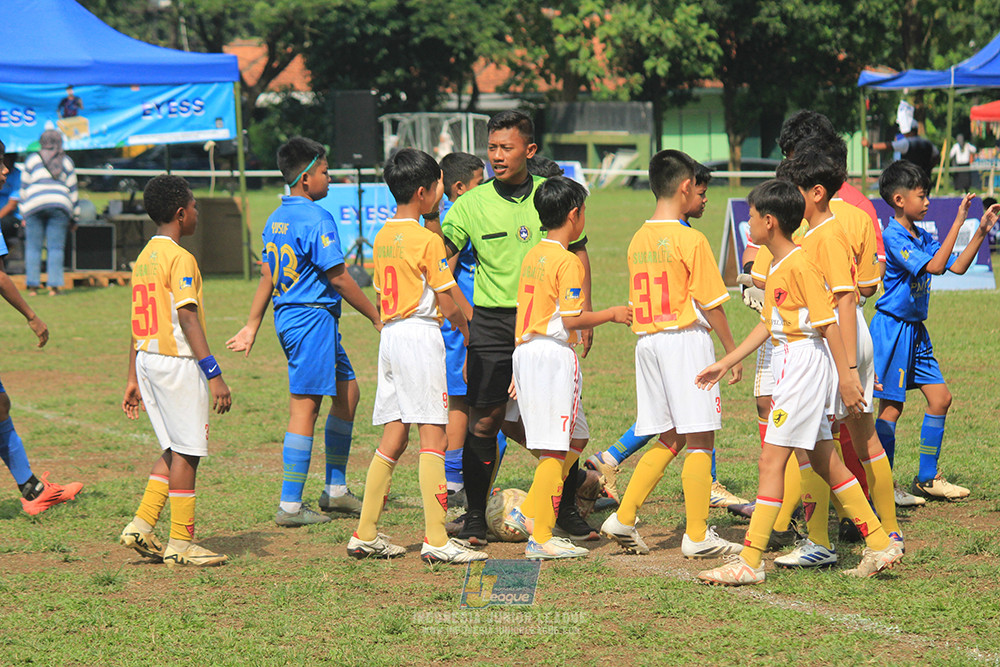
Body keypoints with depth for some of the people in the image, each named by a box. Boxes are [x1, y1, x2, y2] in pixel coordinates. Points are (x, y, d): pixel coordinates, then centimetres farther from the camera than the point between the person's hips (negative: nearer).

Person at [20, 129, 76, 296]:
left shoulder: (32, 159, 11)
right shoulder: (66, 161, 14)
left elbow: (24, 187, 10)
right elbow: (72, 190, 13)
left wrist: (24, 214, 14)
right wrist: (72, 215, 17)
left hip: (34, 205, -1)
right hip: (60, 204, 1)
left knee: (33, 247, 2)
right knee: (56, 247, 0)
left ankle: (32, 285, -5)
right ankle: (54, 285, -8)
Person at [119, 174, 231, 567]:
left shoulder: (144, 257, 13)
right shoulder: (180, 258, -13)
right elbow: (187, 318, -20)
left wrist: (134, 380, 19)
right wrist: (214, 375, -21)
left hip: (148, 359, 9)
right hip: (177, 360, -9)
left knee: (174, 450, 15)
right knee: (186, 453, -2)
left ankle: (141, 526, 8)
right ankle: (180, 545, 1)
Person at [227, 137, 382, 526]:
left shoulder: (276, 219, 12)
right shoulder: (316, 219, -15)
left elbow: (267, 276, 16)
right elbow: (338, 278, -15)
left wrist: (252, 327, 19)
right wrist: (377, 318, -8)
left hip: (288, 317, 10)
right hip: (313, 318, -10)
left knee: (348, 391, 17)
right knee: (305, 407, -7)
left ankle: (335, 491, 20)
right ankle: (290, 506, -5)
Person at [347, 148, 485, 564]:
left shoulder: (383, 237, 12)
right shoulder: (428, 240, -11)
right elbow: (448, 303, -9)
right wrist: (470, 334, 7)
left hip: (389, 337, 8)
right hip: (421, 335, -8)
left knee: (393, 438, 12)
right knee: (434, 437, -7)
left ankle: (365, 535, 13)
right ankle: (436, 541, -10)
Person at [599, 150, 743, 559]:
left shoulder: (638, 240, 10)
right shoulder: (691, 239, -10)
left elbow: (637, 303, 13)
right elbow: (710, 303, -10)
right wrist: (732, 351, -2)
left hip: (647, 342, 7)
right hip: (686, 339, -7)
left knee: (669, 440, 15)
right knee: (700, 438, -2)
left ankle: (623, 518, 8)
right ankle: (697, 536, -2)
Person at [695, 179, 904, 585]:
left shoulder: (800, 265, -16)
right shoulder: (777, 267, 14)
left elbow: (828, 323, -18)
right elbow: (768, 324, 20)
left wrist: (846, 377, -19)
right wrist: (725, 363, 21)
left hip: (805, 363, -10)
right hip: (789, 364, 10)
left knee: (772, 459, -9)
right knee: (824, 461, 13)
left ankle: (750, 562, -7)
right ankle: (880, 545, 17)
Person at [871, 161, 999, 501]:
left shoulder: (922, 236, 9)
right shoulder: (893, 237, -17)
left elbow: (957, 266, 10)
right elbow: (935, 266, -26)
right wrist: (958, 222, -26)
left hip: (915, 330, 8)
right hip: (892, 328, -8)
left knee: (940, 398, 6)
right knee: (891, 407, -4)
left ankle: (927, 478, 16)